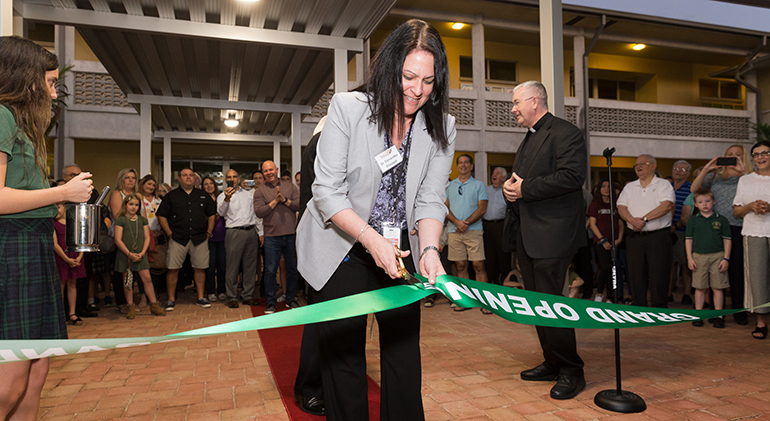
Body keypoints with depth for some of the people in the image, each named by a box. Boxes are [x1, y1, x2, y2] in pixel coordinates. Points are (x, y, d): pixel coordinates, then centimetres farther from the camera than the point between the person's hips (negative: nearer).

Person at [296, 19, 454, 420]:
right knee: (343, 353, 3)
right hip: (343, 248, -2)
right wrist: (372, 238, -26)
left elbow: (430, 200, -4)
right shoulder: (347, 108, -12)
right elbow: (328, 192, -15)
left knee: (404, 348, 8)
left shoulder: (441, 127, -2)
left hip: (401, 251, 3)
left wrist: (429, 250, -22)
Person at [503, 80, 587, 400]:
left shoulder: (566, 133, -7)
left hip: (553, 235, -10)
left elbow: (572, 176, -20)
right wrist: (509, 188, 3)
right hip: (526, 235, 10)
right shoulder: (528, 139, 23)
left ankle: (571, 371, 7)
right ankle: (552, 364, 27)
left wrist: (524, 189, -17)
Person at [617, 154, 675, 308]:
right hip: (634, 237, 4)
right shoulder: (630, 187, 17)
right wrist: (632, 220, -14)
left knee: (659, 275, -4)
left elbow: (667, 205, -11)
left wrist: (644, 219, -16)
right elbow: (621, 207, 5)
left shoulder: (663, 184, 5)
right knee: (636, 275, 4)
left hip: (658, 236, -4)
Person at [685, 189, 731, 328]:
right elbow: (688, 239, 7)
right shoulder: (693, 221, 6)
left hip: (717, 256, 0)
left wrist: (726, 258, -2)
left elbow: (727, 240, 5)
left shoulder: (721, 220, 4)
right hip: (698, 257, 1)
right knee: (700, 288, 6)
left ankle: (719, 316, 11)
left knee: (718, 288, 2)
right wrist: (690, 258, 1)